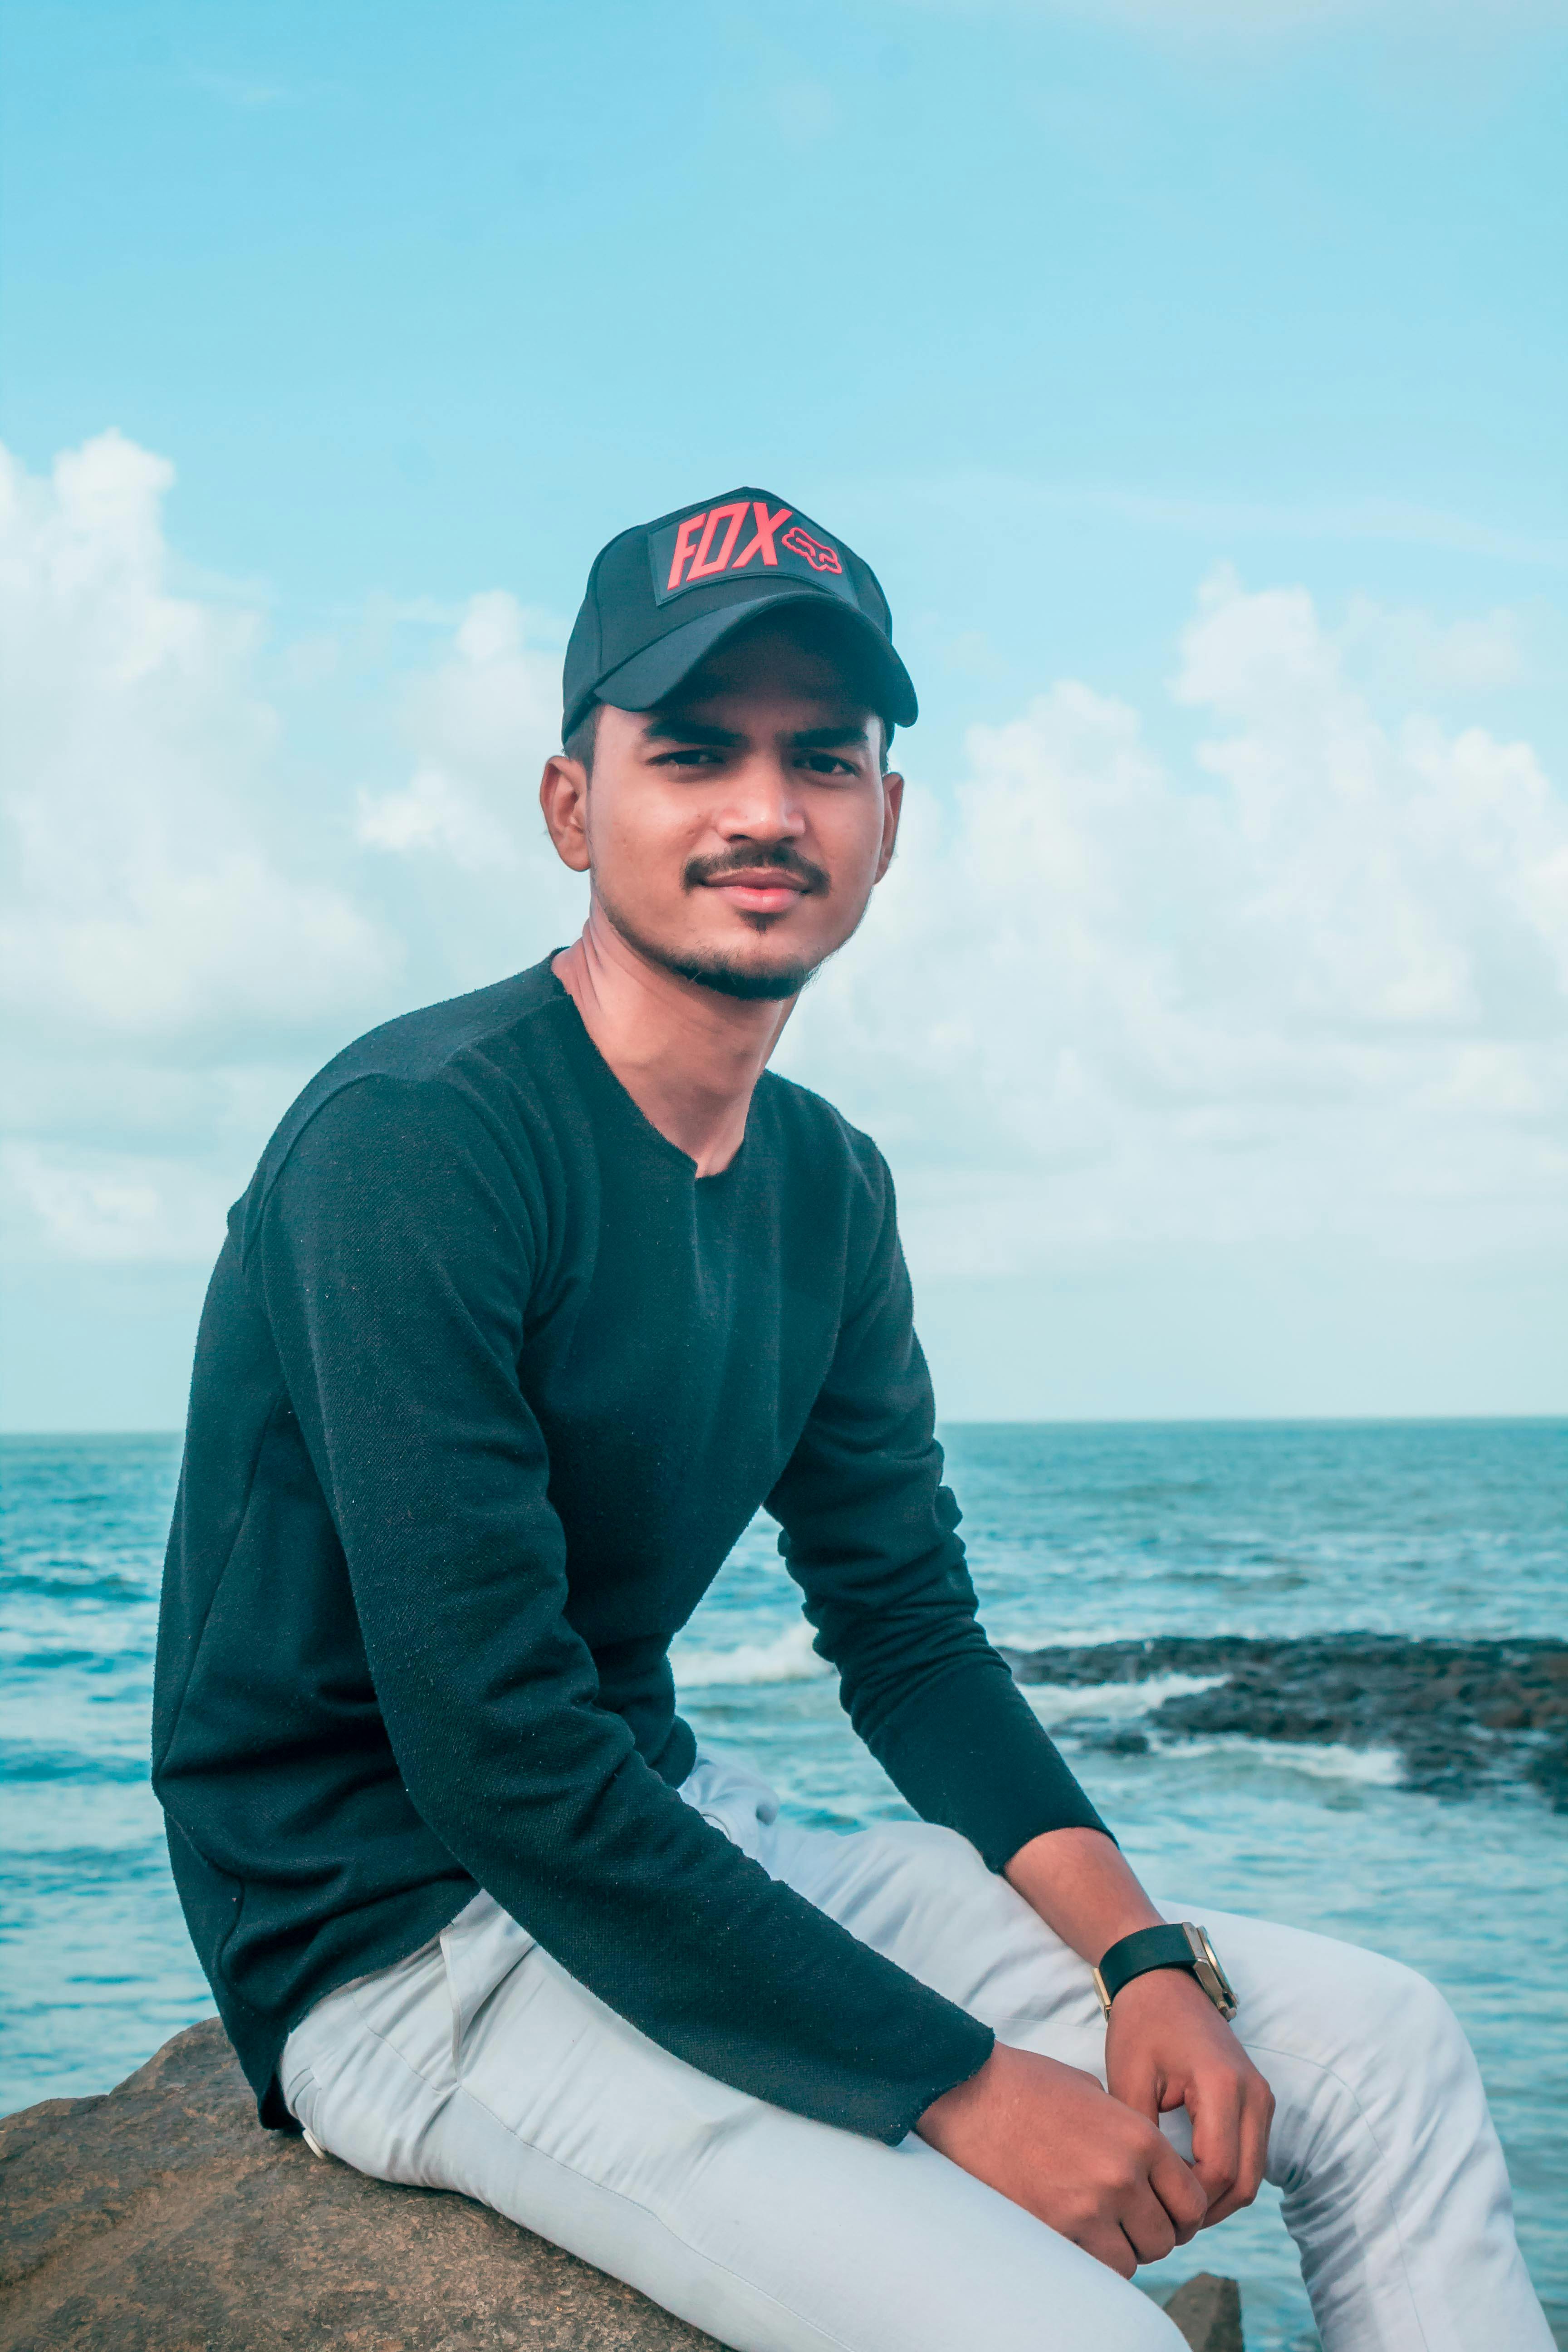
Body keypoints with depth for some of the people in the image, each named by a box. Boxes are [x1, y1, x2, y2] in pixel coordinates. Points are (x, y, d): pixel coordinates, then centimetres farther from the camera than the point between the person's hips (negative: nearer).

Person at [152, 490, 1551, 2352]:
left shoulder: (826, 1186, 6)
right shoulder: (420, 1140, -20)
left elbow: (910, 1629, 11)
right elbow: (501, 1761, -24)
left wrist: (1143, 1961, -5)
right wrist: (958, 2087, -21)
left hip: (683, 1836, 8)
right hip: (404, 1933, -8)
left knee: (1384, 2052, 5)